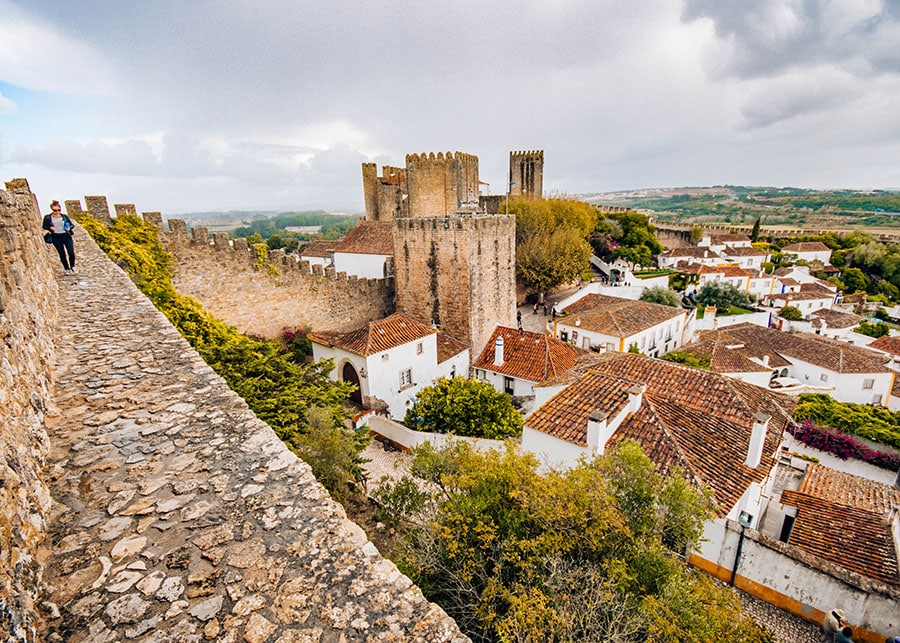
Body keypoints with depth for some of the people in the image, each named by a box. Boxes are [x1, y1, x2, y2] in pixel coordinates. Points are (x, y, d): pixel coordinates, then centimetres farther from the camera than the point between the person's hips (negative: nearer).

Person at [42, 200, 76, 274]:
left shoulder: (64, 216, 8)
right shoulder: (48, 217, 4)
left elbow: (72, 225, 12)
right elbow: (44, 226, 11)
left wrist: (69, 228, -9)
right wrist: (50, 227, -10)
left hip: (66, 236, 0)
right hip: (56, 237, 0)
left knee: (71, 253, -7)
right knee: (62, 254, 3)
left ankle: (72, 267, 16)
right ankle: (67, 269, 14)